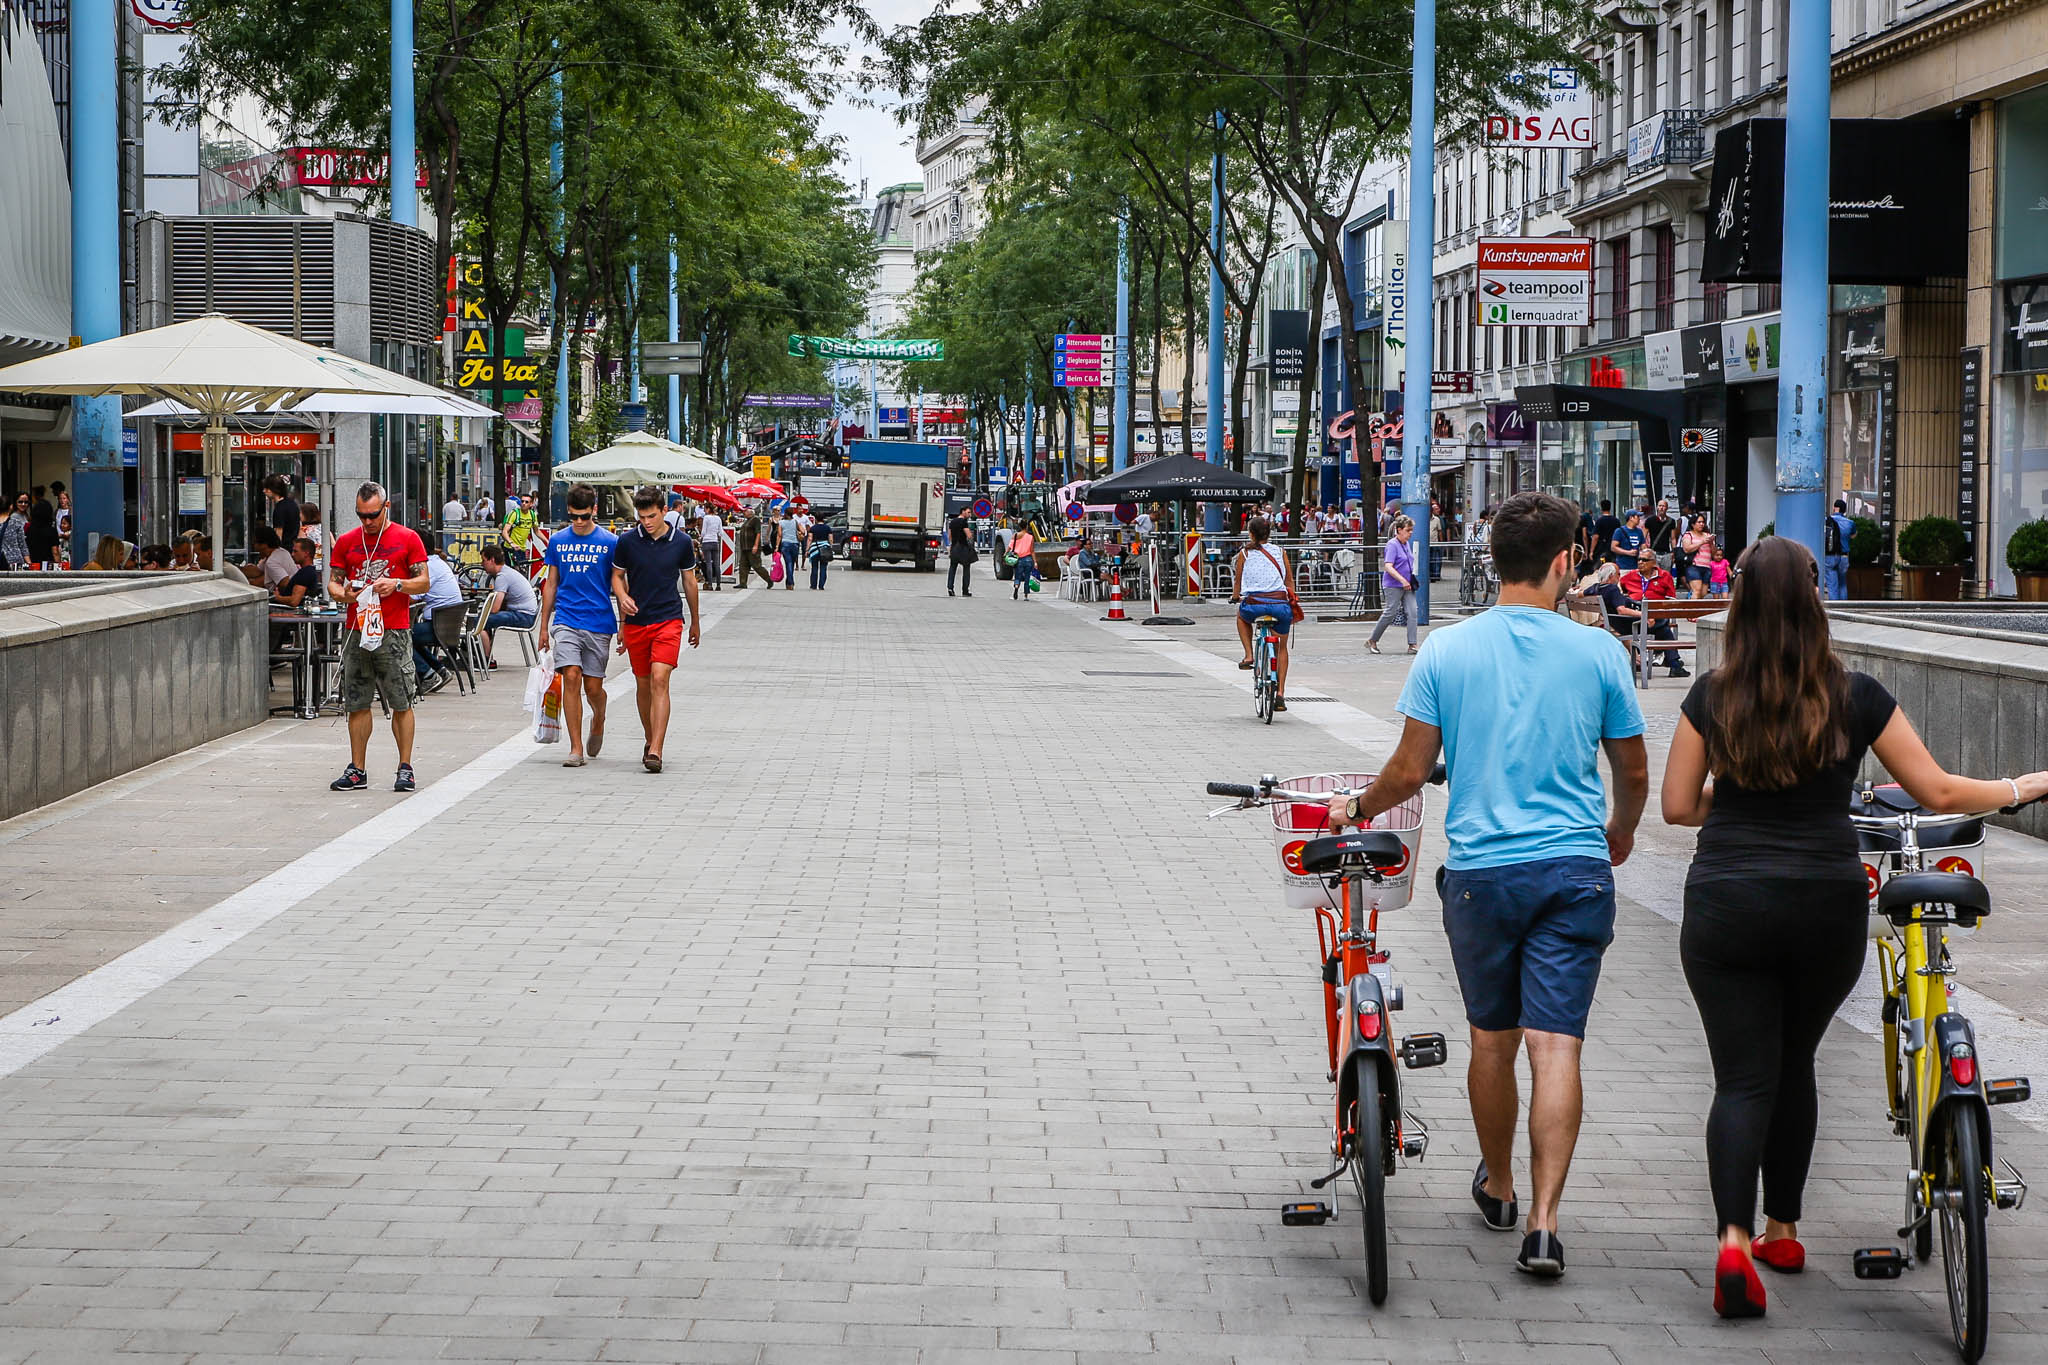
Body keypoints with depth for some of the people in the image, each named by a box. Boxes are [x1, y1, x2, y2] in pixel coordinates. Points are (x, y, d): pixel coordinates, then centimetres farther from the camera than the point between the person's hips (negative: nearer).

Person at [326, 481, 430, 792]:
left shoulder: (408, 539, 3)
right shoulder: (346, 542, 12)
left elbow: (423, 582, 3)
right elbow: (333, 582, 14)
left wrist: (397, 585, -15)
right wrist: (342, 594, -9)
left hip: (394, 631, -3)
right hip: (356, 631, 3)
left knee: (401, 704, -4)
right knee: (357, 704, 5)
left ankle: (405, 768, 2)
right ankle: (357, 770, 10)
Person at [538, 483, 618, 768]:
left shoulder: (610, 543, 0)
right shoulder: (557, 541, 7)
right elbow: (551, 584, 14)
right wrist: (544, 626, 14)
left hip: (598, 624, -1)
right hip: (566, 622, 1)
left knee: (593, 687, 2)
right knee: (571, 677, -13)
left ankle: (598, 721, 38)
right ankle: (576, 749, -11)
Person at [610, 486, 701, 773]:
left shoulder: (682, 542, -1)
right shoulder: (627, 541, -1)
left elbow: (689, 581, 12)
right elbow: (617, 576, 12)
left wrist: (695, 622, 21)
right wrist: (623, 597, -10)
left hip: (668, 620, -2)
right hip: (636, 622, 2)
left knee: (660, 681, -16)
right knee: (643, 684, 11)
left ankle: (656, 751, -22)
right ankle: (649, 740, 31)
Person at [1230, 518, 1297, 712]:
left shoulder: (1244, 553, 10)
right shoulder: (1280, 552, 15)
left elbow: (1238, 581, 18)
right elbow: (1290, 581, 18)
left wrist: (1235, 596, 38)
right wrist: (1292, 603, 31)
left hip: (1254, 604, -2)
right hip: (1281, 604, 2)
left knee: (1242, 616, 37)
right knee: (1281, 647, 23)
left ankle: (1248, 655, 21)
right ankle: (1280, 693, 15)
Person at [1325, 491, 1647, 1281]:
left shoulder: (1445, 651, -3)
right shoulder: (1598, 653, -2)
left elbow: (1410, 773, -2)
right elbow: (1633, 774, 7)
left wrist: (1356, 809, 18)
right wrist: (1621, 830, 28)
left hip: (1481, 871, 1)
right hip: (1575, 868, -1)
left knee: (1491, 1038, 17)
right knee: (1556, 1045, -4)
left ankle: (1498, 1188, 34)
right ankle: (1543, 1223, -12)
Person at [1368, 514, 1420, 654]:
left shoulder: (1407, 545, 13)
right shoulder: (1392, 545, -13)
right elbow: (1388, 566, -21)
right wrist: (1402, 580, -27)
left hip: (1407, 586, 8)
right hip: (1393, 586, -8)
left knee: (1412, 613, -4)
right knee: (1390, 614, -4)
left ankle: (1412, 645, -5)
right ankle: (1372, 641, 12)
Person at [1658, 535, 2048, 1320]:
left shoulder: (1711, 699, -2)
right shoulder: (1856, 698, -3)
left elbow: (1677, 806, 3)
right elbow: (1938, 793, 2)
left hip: (1725, 907, -1)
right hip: (1826, 907, 1)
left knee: (1742, 1078, -1)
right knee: (1793, 1065, 20)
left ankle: (1735, 1239, -21)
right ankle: (1782, 1231, 30)